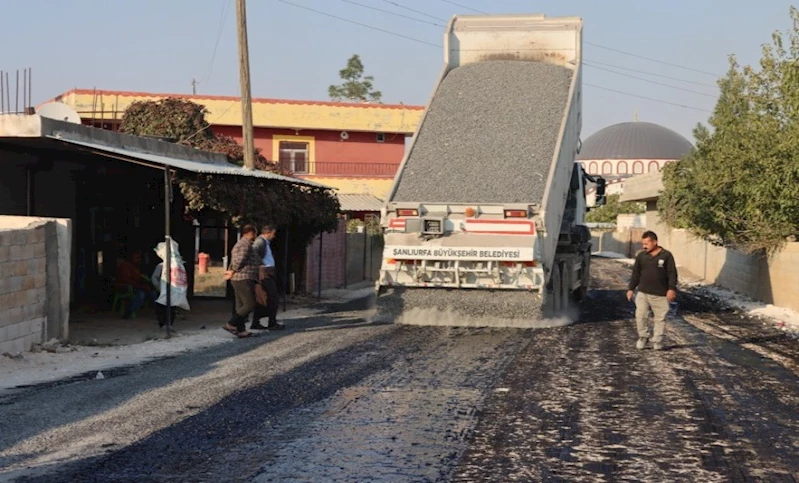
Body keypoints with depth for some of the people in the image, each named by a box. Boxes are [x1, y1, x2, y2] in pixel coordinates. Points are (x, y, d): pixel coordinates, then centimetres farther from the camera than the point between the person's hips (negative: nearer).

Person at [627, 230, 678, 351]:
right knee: (640, 315, -5)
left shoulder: (666, 255, -4)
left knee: (660, 318, 5)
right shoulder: (641, 256, 5)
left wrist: (672, 289, -14)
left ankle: (657, 341, 17)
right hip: (643, 292, 2)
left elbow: (672, 273, -5)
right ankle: (643, 336, 14)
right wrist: (631, 288, 7)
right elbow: (635, 273, 11)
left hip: (660, 294, -2)